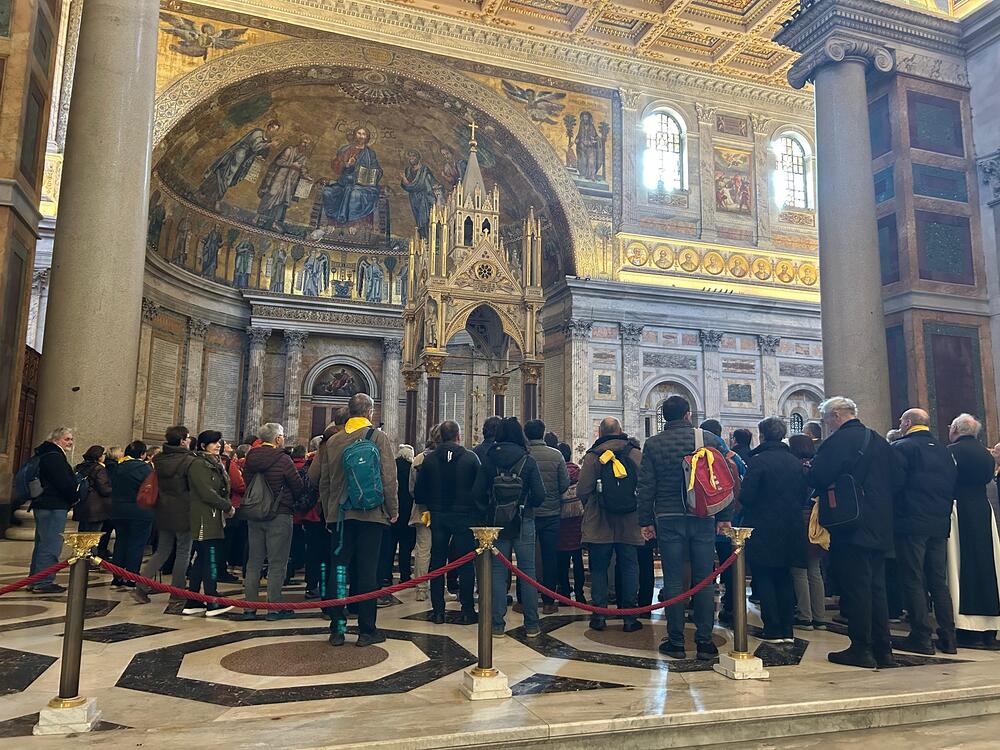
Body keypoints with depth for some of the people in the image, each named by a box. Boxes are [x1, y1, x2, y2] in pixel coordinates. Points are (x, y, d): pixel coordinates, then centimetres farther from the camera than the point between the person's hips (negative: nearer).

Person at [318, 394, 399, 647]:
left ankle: (337, 629, 12)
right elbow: (389, 477, -7)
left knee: (338, 570, 8)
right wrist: (393, 509, 2)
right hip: (370, 513, -3)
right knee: (367, 571, 2)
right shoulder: (378, 437, -4)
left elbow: (324, 481, 11)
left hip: (339, 515, 3)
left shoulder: (333, 441, 7)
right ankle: (366, 630, 7)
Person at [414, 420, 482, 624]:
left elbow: (419, 492, 0)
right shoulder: (470, 457, -8)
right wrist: (476, 511, 11)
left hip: (438, 517, 2)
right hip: (464, 516, -2)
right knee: (465, 563, 5)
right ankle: (467, 611, 8)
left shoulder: (430, 459, -2)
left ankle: (438, 611, 12)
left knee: (437, 562, 9)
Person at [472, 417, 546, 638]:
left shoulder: (489, 461, -3)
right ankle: (531, 625, 12)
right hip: (523, 523, -1)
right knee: (527, 571, 7)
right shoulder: (528, 461, -7)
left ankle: (497, 624, 9)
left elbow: (477, 493, -5)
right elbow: (539, 495, -9)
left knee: (498, 572, 7)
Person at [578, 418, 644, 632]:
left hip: (598, 525, -1)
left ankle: (599, 614, 11)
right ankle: (629, 617, 12)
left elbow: (582, 491, -9)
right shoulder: (637, 454, -2)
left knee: (598, 569, 9)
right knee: (629, 568, 10)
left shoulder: (592, 456, -8)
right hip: (630, 524, 2)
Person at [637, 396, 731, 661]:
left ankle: (676, 642, 10)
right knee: (704, 581, 7)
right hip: (703, 518, 1)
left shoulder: (653, 444, 1)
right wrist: (724, 516, 8)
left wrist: (645, 521, 6)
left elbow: (646, 486, 1)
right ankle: (704, 641, 11)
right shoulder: (707, 439, 2)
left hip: (668, 519, -1)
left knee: (673, 582, 4)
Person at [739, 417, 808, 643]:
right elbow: (803, 494, 9)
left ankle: (773, 631, 5)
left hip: (764, 530, -6)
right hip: (790, 530, 6)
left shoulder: (758, 460, -15)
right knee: (784, 579, 15)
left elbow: (746, 496, -17)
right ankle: (787, 630, 18)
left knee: (764, 580, 4)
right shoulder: (795, 462, 3)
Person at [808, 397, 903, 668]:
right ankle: (882, 650, 19)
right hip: (880, 527, 8)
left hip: (851, 528, -8)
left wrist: (809, 470, 1)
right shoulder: (879, 441, 11)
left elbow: (816, 480, -20)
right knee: (876, 586, 14)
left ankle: (861, 650, 4)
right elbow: (897, 480, 13)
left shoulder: (837, 441, -13)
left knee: (855, 587, -1)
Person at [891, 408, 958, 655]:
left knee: (913, 581, -1)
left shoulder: (902, 447, -9)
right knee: (939, 581, 12)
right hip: (940, 524, 7)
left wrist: (896, 514, -1)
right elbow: (952, 485, 15)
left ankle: (921, 637, 0)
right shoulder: (944, 449, 12)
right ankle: (947, 637, 14)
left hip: (911, 523, -6)